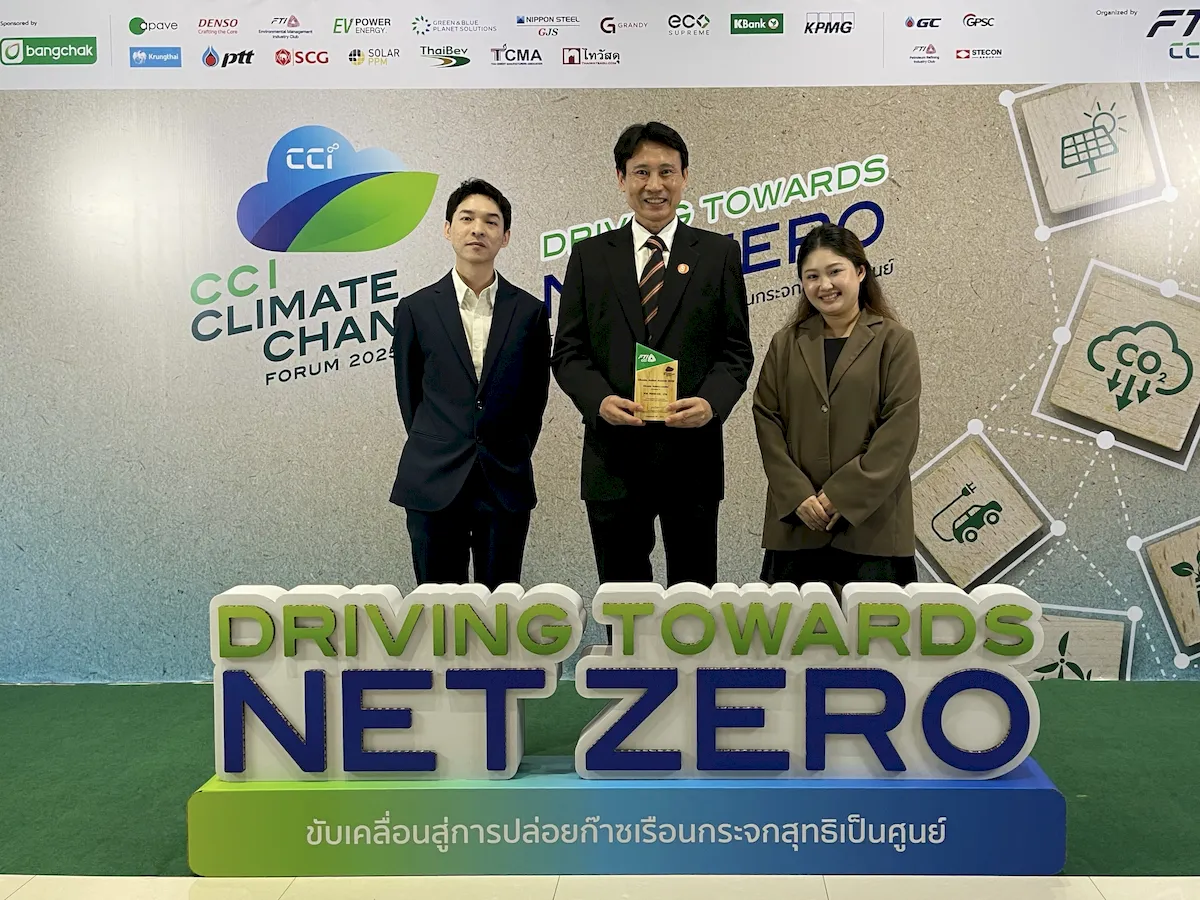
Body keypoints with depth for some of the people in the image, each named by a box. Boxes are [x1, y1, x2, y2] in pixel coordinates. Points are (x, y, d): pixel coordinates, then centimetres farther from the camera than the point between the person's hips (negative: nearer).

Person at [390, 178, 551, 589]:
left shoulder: (530, 311, 2)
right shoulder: (416, 309, 2)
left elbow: (535, 397, 10)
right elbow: (409, 391, 10)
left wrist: (512, 459, 12)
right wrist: (435, 453, 12)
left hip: (506, 483, 1)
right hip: (433, 482, 0)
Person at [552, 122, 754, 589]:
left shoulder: (719, 253, 6)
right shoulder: (589, 256, 7)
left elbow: (736, 349, 3)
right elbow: (568, 350, 4)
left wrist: (711, 401, -17)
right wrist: (599, 399, -16)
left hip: (691, 455, 0)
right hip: (614, 457, 1)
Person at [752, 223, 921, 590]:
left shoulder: (894, 341, 3)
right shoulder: (785, 344, 13)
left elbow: (901, 428, -5)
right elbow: (766, 420, 5)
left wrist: (843, 496, -12)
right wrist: (797, 495, -8)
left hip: (871, 521, -2)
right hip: (796, 522, 3)